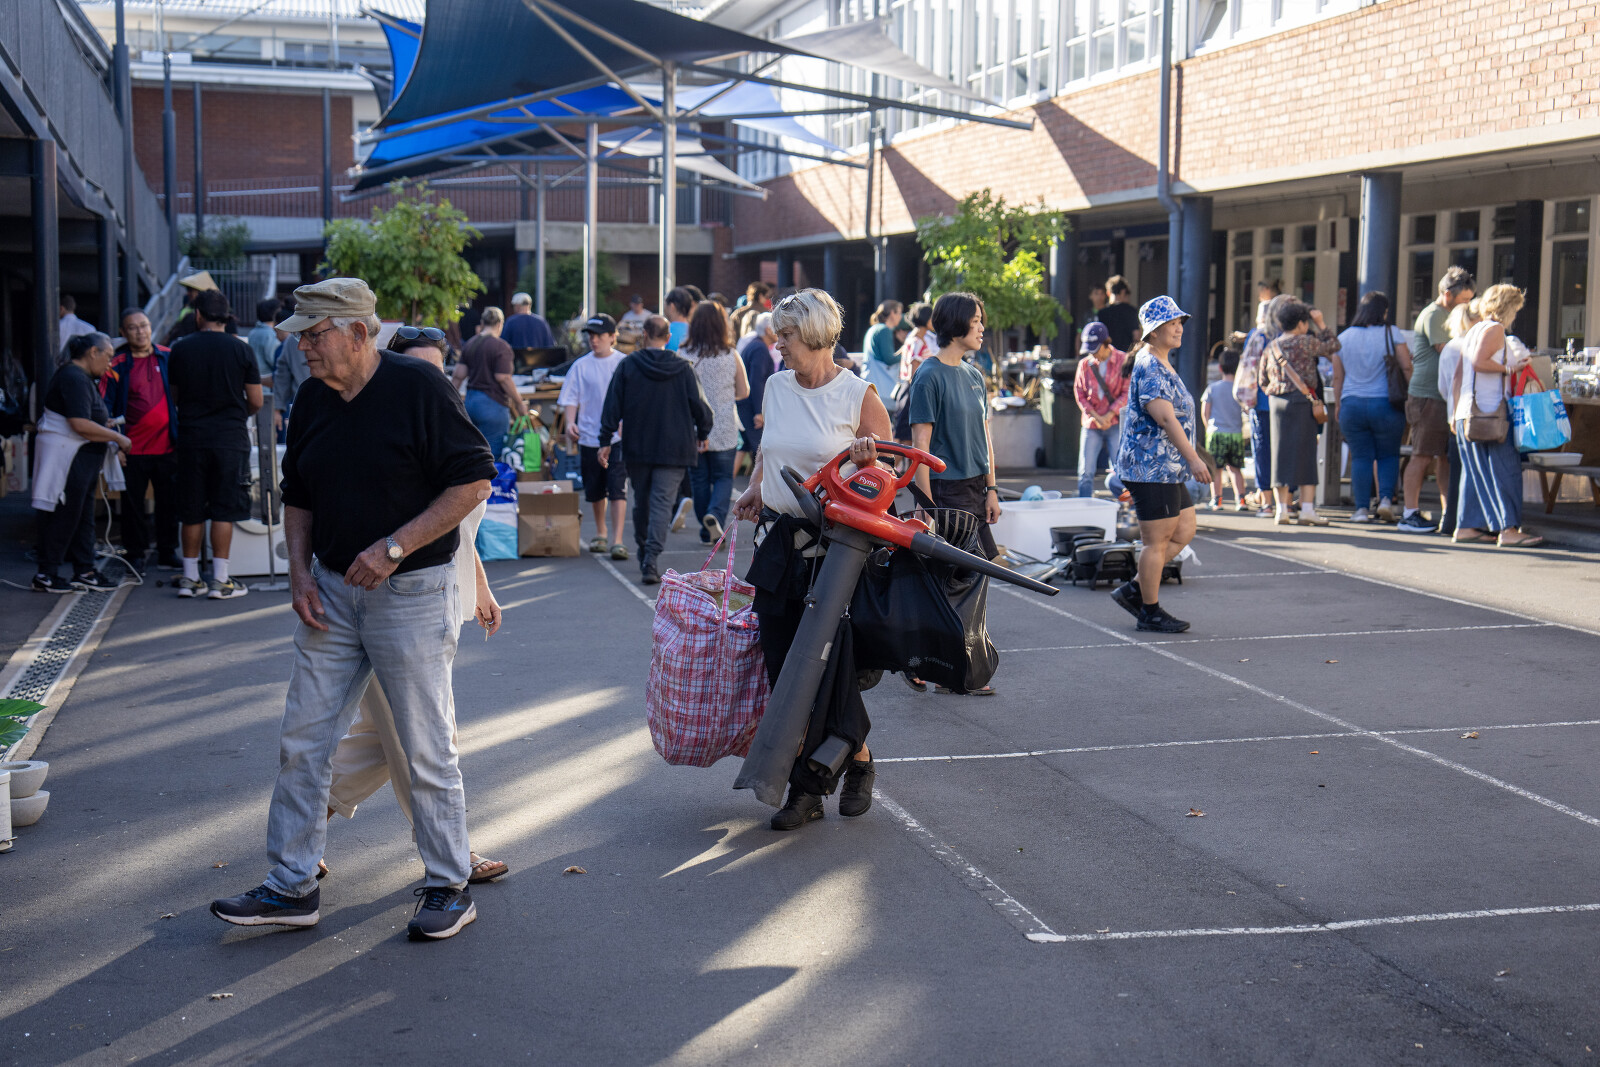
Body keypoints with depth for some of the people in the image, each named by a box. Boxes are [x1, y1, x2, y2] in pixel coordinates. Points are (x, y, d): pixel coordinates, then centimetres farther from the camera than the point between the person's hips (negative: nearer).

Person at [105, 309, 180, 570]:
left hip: (167, 446, 2)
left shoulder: (169, 357, 5)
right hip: (133, 448, -2)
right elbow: (105, 407, -1)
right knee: (133, 504, 5)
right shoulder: (117, 365, -1)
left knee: (169, 502, 7)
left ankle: (168, 553, 18)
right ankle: (135, 555, 16)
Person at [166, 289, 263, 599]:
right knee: (224, 511, 1)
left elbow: (174, 398, 11)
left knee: (191, 512, 10)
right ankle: (220, 580, 0)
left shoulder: (180, 349, 1)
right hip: (230, 438, -2)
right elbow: (256, 402, -2)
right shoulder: (240, 349, -4)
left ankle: (190, 578, 15)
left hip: (191, 437, 2)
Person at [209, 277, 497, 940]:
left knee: (426, 750, 2)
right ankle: (293, 886, 17)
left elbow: (474, 480, -15)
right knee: (302, 742, 7)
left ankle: (449, 887, 16)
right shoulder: (313, 399, 8)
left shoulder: (418, 386, -12)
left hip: (412, 592, -6)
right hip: (331, 593, 6)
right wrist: (300, 572, 3)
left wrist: (394, 548, -18)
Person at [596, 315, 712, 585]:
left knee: (641, 503, 17)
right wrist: (703, 433, 18)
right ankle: (650, 561, -19)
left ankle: (644, 554, 29)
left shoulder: (627, 366, -2)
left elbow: (612, 406, -2)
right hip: (673, 449, -1)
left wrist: (605, 440, 3)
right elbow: (699, 405, 1)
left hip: (637, 448, 2)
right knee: (662, 503, -5)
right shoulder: (683, 368, -3)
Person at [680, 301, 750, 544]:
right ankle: (716, 515, -17)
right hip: (725, 429, 0)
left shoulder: (682, 355, -7)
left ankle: (707, 532, 16)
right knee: (723, 477, 10)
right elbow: (744, 392, 4)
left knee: (699, 479, 12)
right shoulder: (731, 356, -5)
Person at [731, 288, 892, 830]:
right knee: (782, 662, 2)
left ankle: (859, 763, 25)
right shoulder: (777, 386, 10)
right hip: (782, 537, 5)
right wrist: (754, 490, 11)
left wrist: (863, 458, -20)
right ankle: (804, 789, 11)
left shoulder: (859, 394, -5)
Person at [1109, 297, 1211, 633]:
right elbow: (1165, 417, -25)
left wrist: (1188, 458, 28)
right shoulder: (1149, 367, -16)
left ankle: (1133, 590, 19)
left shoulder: (1162, 365, 17)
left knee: (1184, 531, 13)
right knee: (1158, 540, -3)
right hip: (1151, 467, -11)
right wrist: (1193, 458, -28)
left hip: (1167, 468, 11)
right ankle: (1150, 613, 7)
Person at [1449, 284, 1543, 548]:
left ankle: (1466, 527, 10)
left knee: (1476, 471, 11)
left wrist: (1455, 413, 20)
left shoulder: (1474, 331, 20)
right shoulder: (1495, 329, -6)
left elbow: (1459, 373, 19)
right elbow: (1479, 362, -21)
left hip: (1468, 414, 9)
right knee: (1504, 469, -9)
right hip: (1488, 412, -9)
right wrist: (1509, 369, -11)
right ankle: (1508, 529, -12)